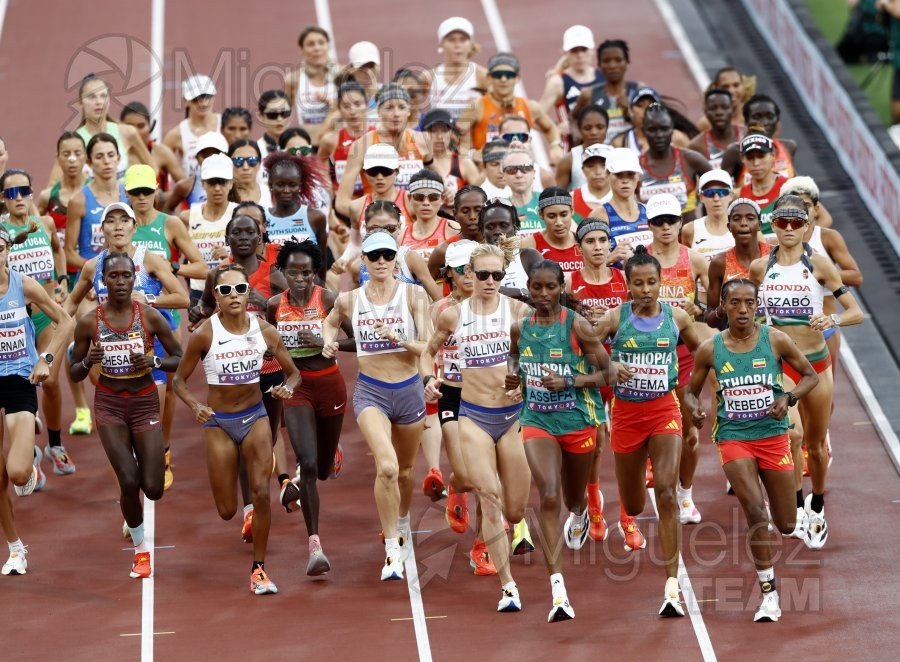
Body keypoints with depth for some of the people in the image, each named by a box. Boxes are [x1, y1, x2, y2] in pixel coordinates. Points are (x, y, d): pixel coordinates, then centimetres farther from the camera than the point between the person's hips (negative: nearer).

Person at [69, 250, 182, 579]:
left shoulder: (151, 316, -6)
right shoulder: (89, 323, -5)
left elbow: (179, 360, 0)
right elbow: (74, 373, 3)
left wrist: (153, 362, -20)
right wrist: (88, 361, -19)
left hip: (145, 402, 0)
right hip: (110, 404, 0)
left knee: (153, 489, -4)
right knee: (129, 482, -13)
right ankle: (141, 549, 11)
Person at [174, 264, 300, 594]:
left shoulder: (264, 330, -9)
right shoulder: (204, 335, -16)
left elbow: (293, 373, 2)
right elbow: (180, 380, -6)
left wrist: (287, 387, -22)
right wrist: (196, 406, -26)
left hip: (255, 417, 1)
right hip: (219, 422, -1)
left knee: (261, 493, -15)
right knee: (227, 511, 3)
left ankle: (259, 568, 1)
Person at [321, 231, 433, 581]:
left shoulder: (414, 295, -7)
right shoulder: (349, 300, -2)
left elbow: (428, 347, -11)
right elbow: (330, 322, 21)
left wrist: (400, 340, -29)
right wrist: (329, 341, 0)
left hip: (408, 391, 1)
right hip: (370, 391, -1)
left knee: (405, 470, 19)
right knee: (386, 467, -23)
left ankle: (402, 523, 51)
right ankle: (392, 550, -14)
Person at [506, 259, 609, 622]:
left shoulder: (576, 326, -11)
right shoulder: (520, 328, 1)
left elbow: (607, 372, -10)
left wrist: (569, 382, -23)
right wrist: (513, 377, 0)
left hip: (578, 419, -1)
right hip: (537, 420, 1)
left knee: (573, 498, 18)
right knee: (548, 497, -18)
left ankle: (579, 515, 61)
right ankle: (558, 589, -22)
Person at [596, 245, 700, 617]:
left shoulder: (676, 318, -1)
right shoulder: (615, 318, -5)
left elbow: (700, 353, 15)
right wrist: (609, 366, -24)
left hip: (664, 411, -1)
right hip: (626, 413, 1)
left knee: (666, 493, -18)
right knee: (633, 507, 13)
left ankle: (672, 586, -18)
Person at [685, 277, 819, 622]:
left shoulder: (776, 340, -4)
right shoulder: (710, 349, -2)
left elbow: (810, 375, 6)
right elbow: (691, 391, 10)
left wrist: (788, 398, -13)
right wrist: (695, 408, -13)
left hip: (773, 435, 1)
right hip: (734, 437, -1)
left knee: (786, 525, 7)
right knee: (755, 512, -19)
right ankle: (769, 594, -9)